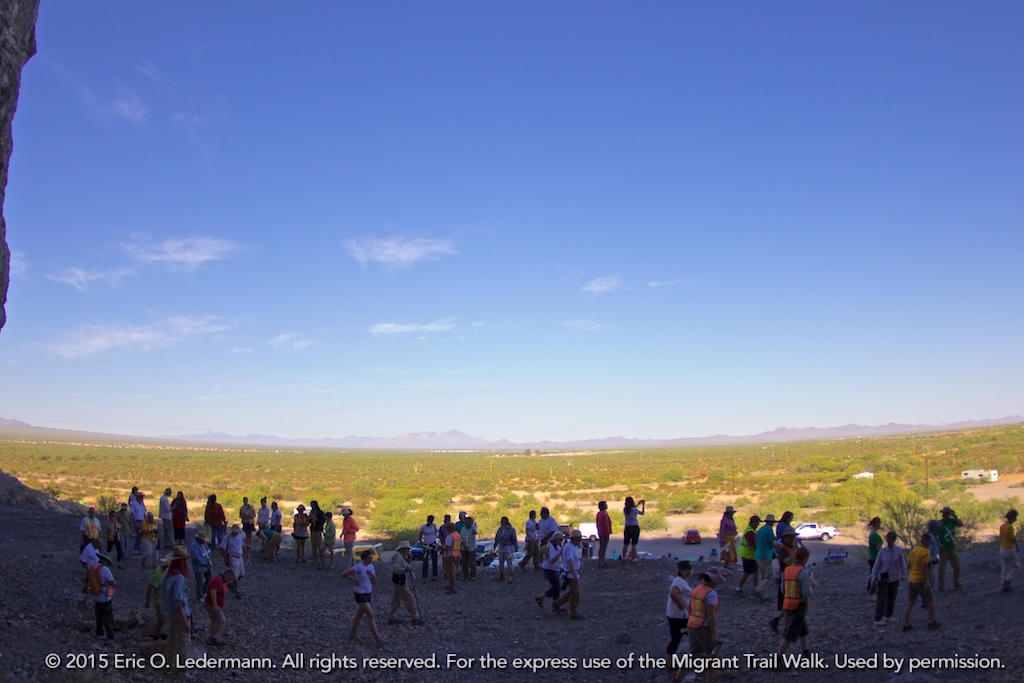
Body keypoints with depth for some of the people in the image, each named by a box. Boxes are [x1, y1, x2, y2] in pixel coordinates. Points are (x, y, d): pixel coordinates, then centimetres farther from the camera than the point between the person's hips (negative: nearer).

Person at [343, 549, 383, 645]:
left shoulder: (371, 566, 4)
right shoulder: (358, 567, -17)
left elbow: (374, 581, 6)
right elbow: (344, 575, -15)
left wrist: (372, 575, -15)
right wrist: (355, 580, -10)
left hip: (368, 593, 7)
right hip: (360, 594, -7)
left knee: (360, 614, 18)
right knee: (370, 615, -8)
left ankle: (353, 634, 33)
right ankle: (377, 638, -4)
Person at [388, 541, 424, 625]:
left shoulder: (402, 556, 14)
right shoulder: (397, 556, -18)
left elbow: (408, 565, 17)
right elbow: (395, 568, -28)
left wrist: (409, 558, 3)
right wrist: (406, 569, -36)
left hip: (399, 581, 11)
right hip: (400, 581, -11)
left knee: (396, 599, 15)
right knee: (409, 599, -6)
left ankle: (392, 618, 22)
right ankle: (415, 619, -2)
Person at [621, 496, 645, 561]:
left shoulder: (624, 509, -3)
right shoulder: (634, 509, -16)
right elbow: (642, 513, 1)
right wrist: (643, 505, 15)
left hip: (627, 527, 4)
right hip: (635, 527, -4)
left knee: (625, 544, 9)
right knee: (633, 544, 3)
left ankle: (623, 558, 12)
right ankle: (633, 558, 5)